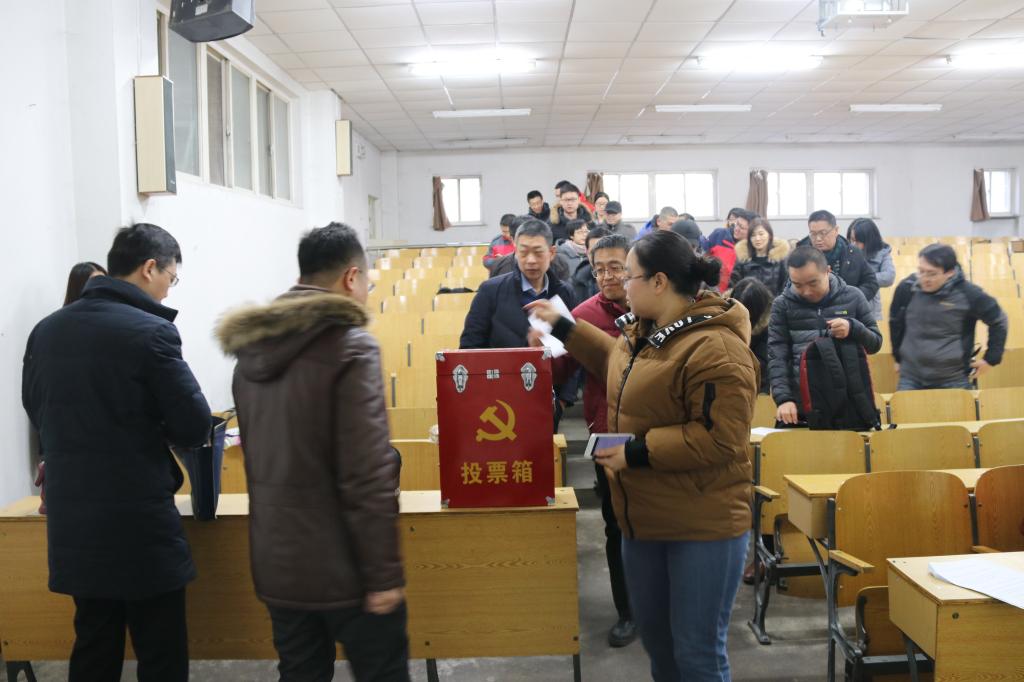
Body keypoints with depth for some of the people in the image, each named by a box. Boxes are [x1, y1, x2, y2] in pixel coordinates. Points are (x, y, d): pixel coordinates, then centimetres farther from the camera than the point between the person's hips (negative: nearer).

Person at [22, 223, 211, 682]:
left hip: (71, 523, 7)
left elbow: (38, 412, 16)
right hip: (139, 524, -6)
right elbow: (195, 427, -13)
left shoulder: (46, 330, 5)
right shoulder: (150, 331, -15)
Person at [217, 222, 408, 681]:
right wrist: (384, 573, -15)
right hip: (341, 564, -7)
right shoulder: (351, 347, -15)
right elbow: (367, 474, -20)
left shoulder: (252, 347, 9)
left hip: (275, 560, 7)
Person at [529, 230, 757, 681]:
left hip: (703, 524, -9)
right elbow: (616, 361, 27)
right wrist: (563, 327, 26)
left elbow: (720, 438, -27)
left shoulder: (715, 348, -24)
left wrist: (637, 452, -24)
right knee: (653, 635, 22)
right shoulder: (643, 329, 6)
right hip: (645, 517, 9)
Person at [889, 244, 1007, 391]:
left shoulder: (968, 294, -14)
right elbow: (895, 322, 11)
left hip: (953, 381, -2)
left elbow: (999, 322, 2)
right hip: (910, 378, 2)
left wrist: (991, 358, 4)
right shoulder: (907, 288, -7)